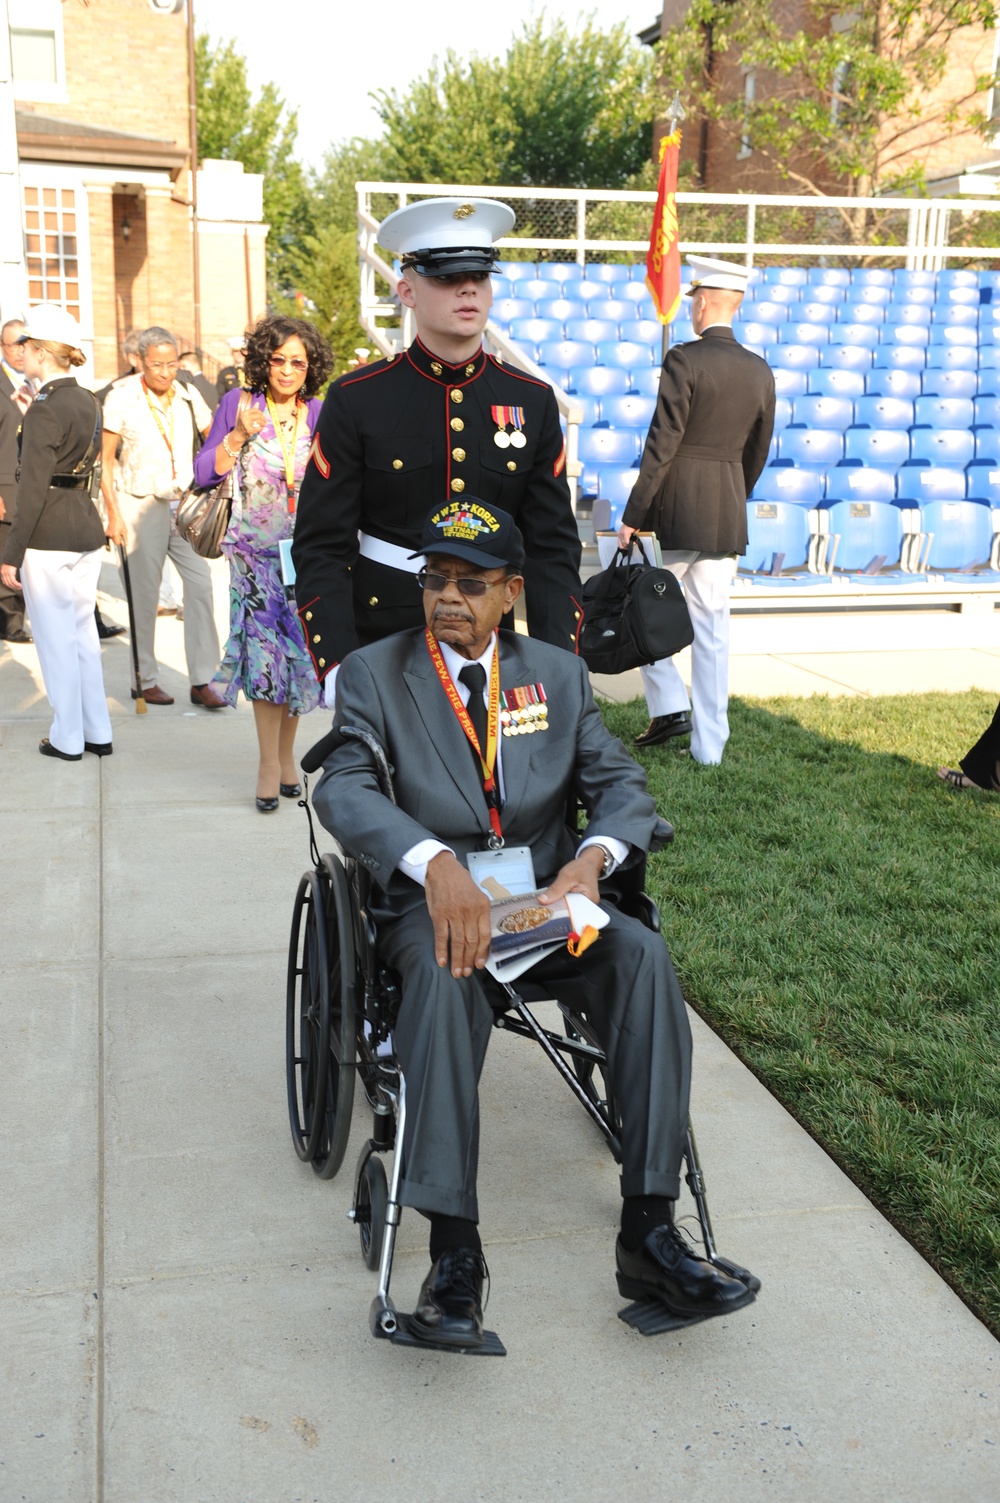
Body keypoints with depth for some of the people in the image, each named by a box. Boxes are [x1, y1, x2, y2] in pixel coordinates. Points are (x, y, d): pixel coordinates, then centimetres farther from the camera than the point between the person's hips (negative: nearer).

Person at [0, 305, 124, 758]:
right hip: (86, 527, 8)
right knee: (83, 631, 15)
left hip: (48, 534, -8)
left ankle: (68, 739, 11)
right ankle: (98, 732, 21)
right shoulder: (89, 403, 9)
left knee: (55, 636, 3)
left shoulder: (43, 410, -15)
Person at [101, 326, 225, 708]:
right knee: (145, 592, 2)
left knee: (200, 582, -6)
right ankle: (144, 680, 15)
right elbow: (106, 459, -3)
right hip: (142, 504, -3)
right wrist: (112, 512, -9)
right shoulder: (122, 398, -6)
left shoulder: (187, 396, 3)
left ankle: (201, 680, 0)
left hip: (185, 502, 3)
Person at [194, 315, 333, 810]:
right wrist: (238, 436, -14)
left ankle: (285, 752, 22)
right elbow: (204, 473, -3)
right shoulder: (238, 405, 0)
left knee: (297, 650, 6)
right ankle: (270, 762, 4)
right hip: (256, 553, -2)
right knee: (265, 649, -6)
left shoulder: (319, 415, 4)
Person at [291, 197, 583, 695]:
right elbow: (322, 547, -6)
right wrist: (337, 668, -17)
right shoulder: (356, 401, -5)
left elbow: (553, 547, 2)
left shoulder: (533, 402, 2)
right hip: (379, 640, -2)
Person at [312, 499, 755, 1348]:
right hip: (431, 902, -2)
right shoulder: (374, 674, 3)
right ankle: (455, 1253, -32)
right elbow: (343, 790, -13)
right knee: (448, 972, -37)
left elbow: (620, 784, 6)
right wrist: (436, 864, -33)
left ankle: (649, 1232, -23)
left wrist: (593, 856, -18)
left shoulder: (559, 674, 13)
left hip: (543, 898, 3)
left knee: (643, 957, -27)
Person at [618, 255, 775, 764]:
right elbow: (757, 452, 14)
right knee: (712, 628, 8)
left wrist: (632, 515, -9)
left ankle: (669, 706, 7)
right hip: (728, 513, 5)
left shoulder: (684, 360, -10)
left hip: (675, 509, -5)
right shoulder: (760, 371, 8)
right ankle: (708, 746, 10)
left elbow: (662, 444, -13)